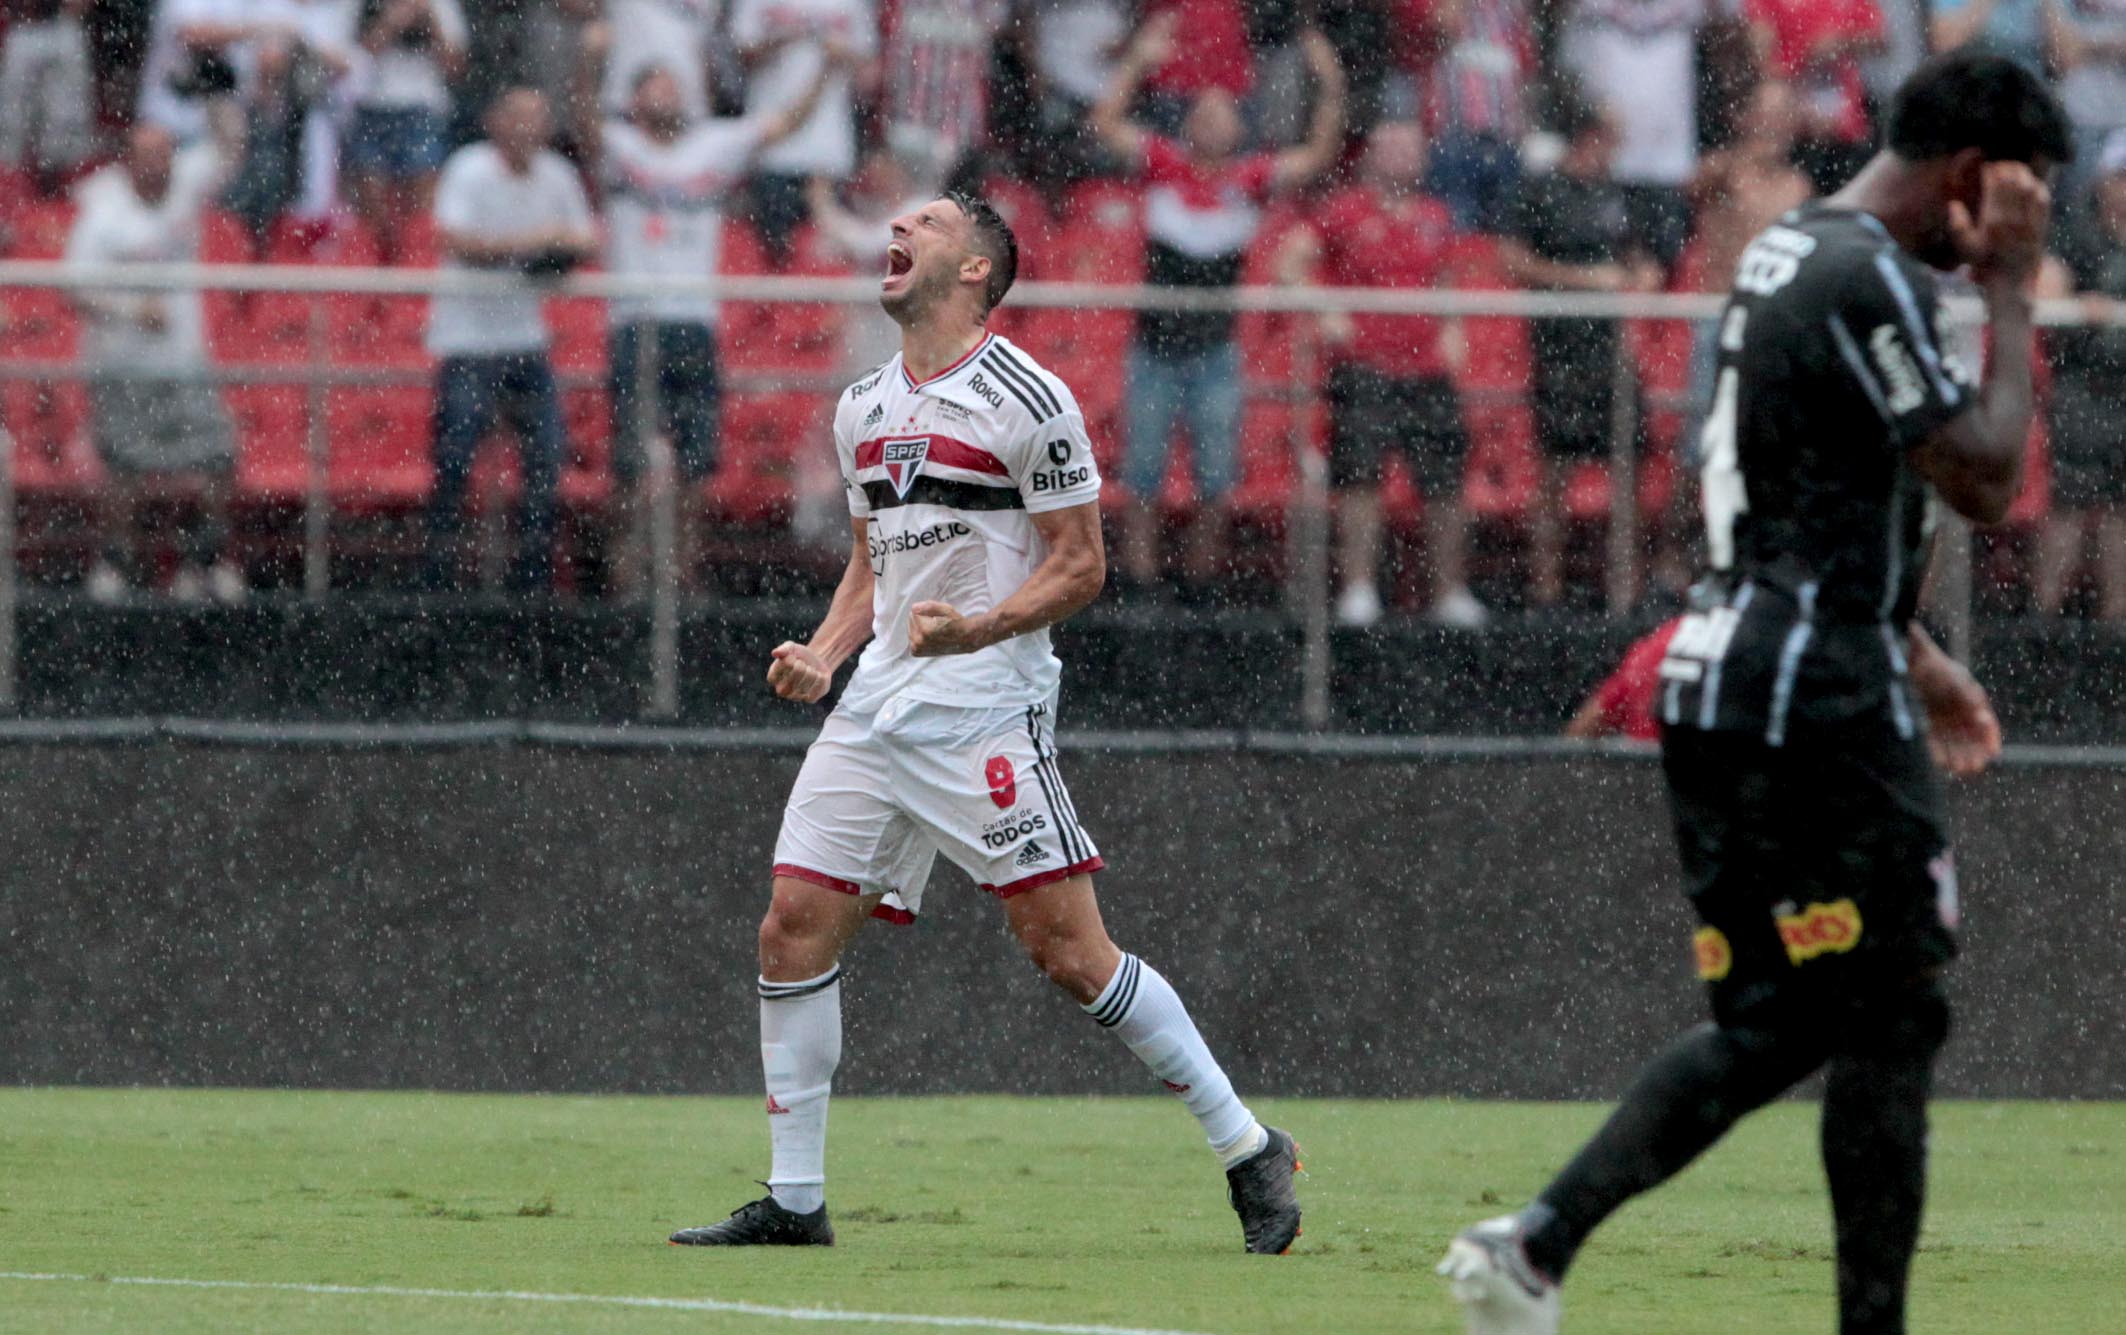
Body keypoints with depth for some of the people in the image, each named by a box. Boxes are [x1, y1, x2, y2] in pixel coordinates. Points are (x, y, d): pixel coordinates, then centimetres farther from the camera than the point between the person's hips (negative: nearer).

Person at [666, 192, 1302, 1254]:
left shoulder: (1026, 400, -7)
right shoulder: (862, 409, 15)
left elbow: (1080, 565, -7)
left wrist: (977, 628, -21)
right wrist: (822, 655, 7)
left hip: (986, 707, -7)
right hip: (877, 708, 7)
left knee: (1068, 948, -11)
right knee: (794, 927, -1)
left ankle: (1247, 1150, 0)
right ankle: (792, 1200, 6)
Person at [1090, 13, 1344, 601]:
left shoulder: (1250, 178, 3)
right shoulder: (1163, 164, 0)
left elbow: (1318, 157, -3)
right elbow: (1106, 123, -8)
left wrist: (1331, 92, -14)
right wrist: (1138, 62, -16)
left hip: (1215, 350, 1)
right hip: (1155, 347, -1)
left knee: (1216, 484, 2)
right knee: (1143, 480, 2)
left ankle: (1202, 587, 11)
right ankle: (1139, 586, 7)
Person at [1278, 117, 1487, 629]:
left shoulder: (1436, 218, 14)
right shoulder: (1346, 211, 0)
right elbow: (1291, 263, 0)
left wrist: (1451, 331, 13)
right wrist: (1322, 316, -13)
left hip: (1428, 371, 4)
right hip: (1364, 369, -4)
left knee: (1444, 483, 3)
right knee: (1360, 476, -9)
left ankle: (1451, 592, 13)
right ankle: (1358, 589, -3)